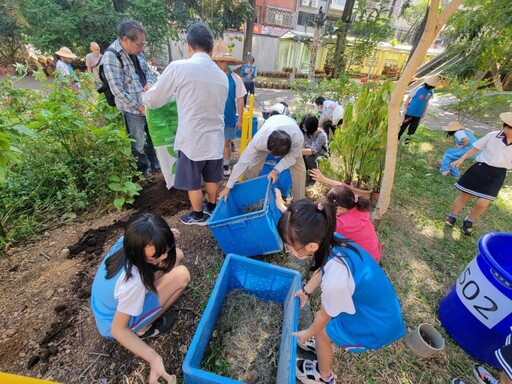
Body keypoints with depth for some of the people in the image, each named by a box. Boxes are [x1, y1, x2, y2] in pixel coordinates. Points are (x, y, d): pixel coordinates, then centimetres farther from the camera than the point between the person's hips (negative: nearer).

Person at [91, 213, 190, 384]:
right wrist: (154, 358, -32)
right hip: (115, 324, -6)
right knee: (181, 275, -24)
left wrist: (163, 241, -7)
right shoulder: (133, 283, -41)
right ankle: (144, 329, -4)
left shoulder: (126, 242, -22)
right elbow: (118, 329, -28)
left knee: (177, 255, -4)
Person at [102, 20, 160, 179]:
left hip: (149, 104, 7)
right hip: (132, 110, -7)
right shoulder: (111, 56, -16)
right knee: (138, 144, 8)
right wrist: (139, 107, -17)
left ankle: (155, 164, 39)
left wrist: (150, 82, -6)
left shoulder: (136, 52, 6)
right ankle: (144, 170, 28)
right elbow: (118, 90, -19)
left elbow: (148, 71, 18)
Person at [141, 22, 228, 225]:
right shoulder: (222, 76, 3)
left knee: (193, 182, 14)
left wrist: (144, 97, 23)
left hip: (192, 140, -5)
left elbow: (153, 100, -2)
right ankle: (212, 207, 42)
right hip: (215, 138, 5)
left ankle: (198, 215, 32)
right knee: (212, 178, 23)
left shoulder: (178, 67, -11)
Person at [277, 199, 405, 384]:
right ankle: (323, 346, 52)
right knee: (322, 316, 20)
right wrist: (306, 291, 15)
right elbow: (321, 269, 2)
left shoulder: (335, 279, -41)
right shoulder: (331, 241, -22)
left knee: (321, 331, 14)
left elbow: (325, 315, -17)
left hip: (375, 324, -5)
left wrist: (308, 333, 3)